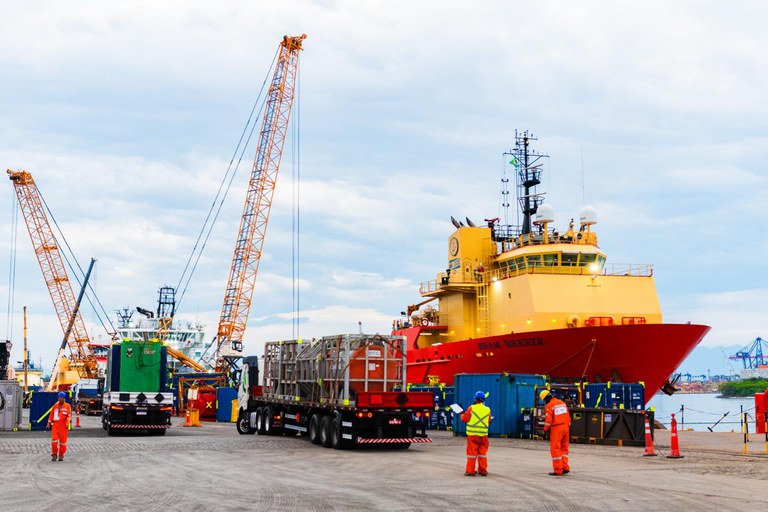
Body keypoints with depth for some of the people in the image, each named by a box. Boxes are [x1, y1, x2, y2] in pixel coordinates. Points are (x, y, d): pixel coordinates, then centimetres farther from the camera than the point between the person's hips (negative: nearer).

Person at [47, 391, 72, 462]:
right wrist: (49, 423, 14)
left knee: (63, 440, 2)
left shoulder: (67, 406, 2)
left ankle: (61, 455, 13)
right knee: (54, 439, -9)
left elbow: (69, 415, -5)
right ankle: (54, 454, 2)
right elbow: (51, 415, 17)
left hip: (63, 426, -2)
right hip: (55, 425, 2)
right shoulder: (55, 406, 12)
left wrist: (67, 423, -17)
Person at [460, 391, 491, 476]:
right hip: (483, 434, 3)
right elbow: (489, 422, 11)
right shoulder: (487, 410, 3)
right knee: (483, 452, 10)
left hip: (472, 434, -3)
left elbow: (464, 419, -3)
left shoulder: (471, 408, -8)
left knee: (472, 452, 2)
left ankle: (470, 471, 3)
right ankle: (483, 471, 11)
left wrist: (462, 414, 17)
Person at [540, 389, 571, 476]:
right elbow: (568, 416, 14)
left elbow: (548, 419, -14)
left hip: (556, 429, -7)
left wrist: (545, 430, -3)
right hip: (565, 427, 7)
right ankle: (565, 468, 11)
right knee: (564, 448, 15)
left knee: (555, 449, -1)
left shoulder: (549, 405, -8)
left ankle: (558, 470, -2)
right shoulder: (562, 403, 12)